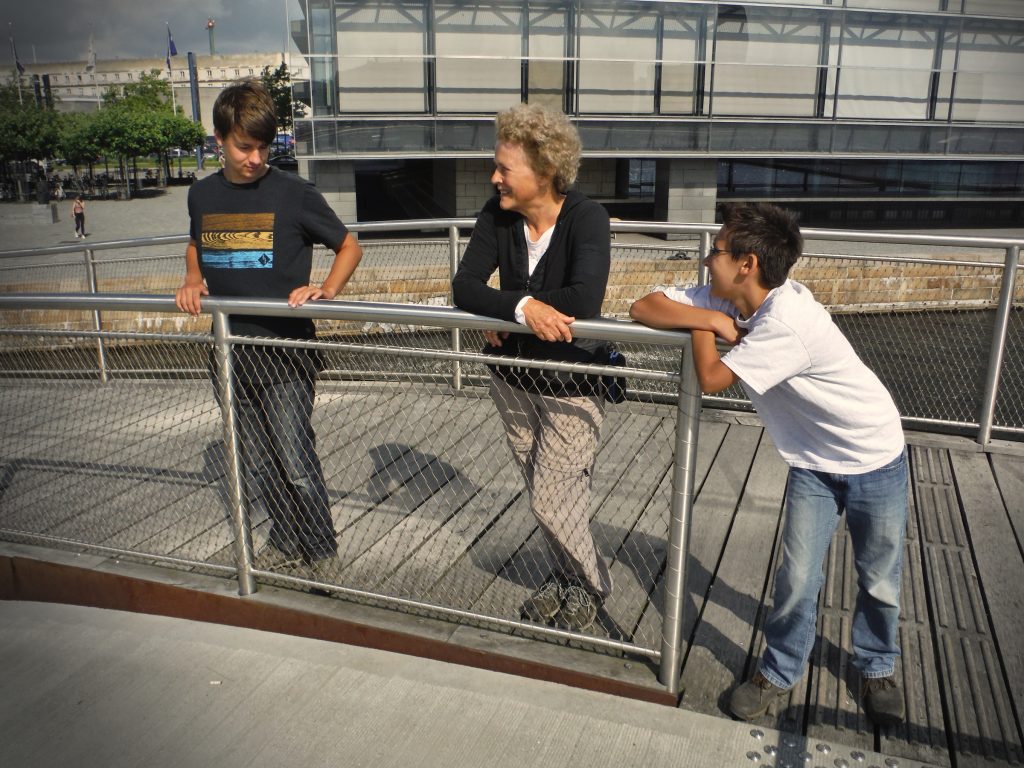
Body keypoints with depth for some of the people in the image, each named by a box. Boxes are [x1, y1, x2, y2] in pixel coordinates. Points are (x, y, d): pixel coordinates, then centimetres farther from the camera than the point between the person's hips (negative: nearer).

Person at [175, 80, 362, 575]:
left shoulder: (293, 194, -8)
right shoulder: (202, 195, 6)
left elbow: (349, 247, 1)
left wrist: (325, 290, -15)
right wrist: (192, 282, 6)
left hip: (286, 350, -5)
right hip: (231, 353, 5)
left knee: (296, 465, -4)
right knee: (256, 468, 14)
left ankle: (322, 554, 16)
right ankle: (285, 543, 33)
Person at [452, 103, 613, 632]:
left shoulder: (585, 218, -21)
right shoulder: (497, 216, -7)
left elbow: (585, 299, -36)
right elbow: (463, 288, -16)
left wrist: (503, 317, -24)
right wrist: (522, 307, -33)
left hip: (571, 387, -5)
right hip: (513, 381, 5)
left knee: (551, 502, 0)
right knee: (546, 494, 19)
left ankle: (590, 584, 30)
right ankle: (567, 576, 44)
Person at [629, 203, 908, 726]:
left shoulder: (786, 322, -35)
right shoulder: (729, 301, -12)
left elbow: (712, 379, -29)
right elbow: (644, 308, -14)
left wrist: (700, 324, -14)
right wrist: (711, 318, -27)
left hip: (876, 460, -5)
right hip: (813, 463, 5)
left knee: (880, 581, 13)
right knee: (797, 578, 4)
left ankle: (877, 668, 38)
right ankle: (779, 672, 25)